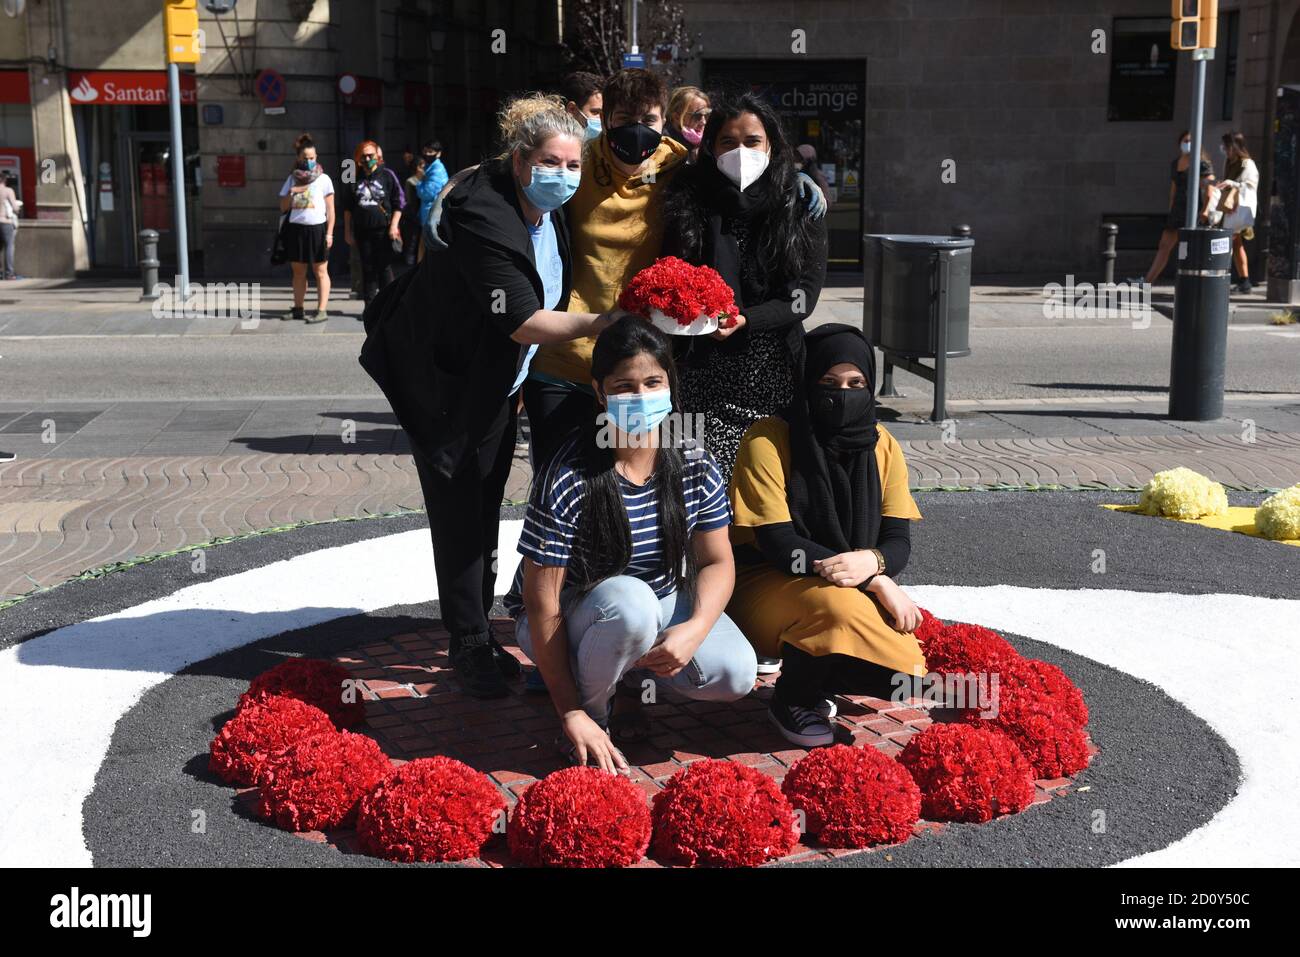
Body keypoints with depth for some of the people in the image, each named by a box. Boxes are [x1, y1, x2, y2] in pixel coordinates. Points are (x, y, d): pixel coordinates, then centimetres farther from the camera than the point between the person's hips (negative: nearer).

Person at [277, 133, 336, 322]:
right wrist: (292, 192, -5)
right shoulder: (292, 179, 12)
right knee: (298, 270, 8)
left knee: (320, 271, -2)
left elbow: (330, 209, 1)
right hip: (296, 228, 4)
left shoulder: (323, 179, 2)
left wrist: (329, 233, -7)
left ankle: (322, 310, -3)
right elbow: (283, 207, 11)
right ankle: (298, 309, 13)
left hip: (317, 228, -4)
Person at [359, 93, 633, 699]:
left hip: (499, 382, 8)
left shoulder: (548, 213, -2)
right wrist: (599, 322, -47)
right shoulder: (484, 220, -29)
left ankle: (478, 638, 24)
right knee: (459, 516, -7)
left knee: (486, 512, 13)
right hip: (446, 385, -8)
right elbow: (523, 324, -36)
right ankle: (469, 648, 3)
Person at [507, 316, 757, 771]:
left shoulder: (695, 465, -10)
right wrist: (571, 713, -23)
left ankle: (628, 676, 10)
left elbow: (716, 562, -2)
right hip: (569, 621, -4)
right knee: (630, 602, -38)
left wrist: (695, 628, -25)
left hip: (660, 605, 5)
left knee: (736, 673, -20)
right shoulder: (568, 478, -25)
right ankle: (592, 707, -8)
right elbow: (541, 603, -22)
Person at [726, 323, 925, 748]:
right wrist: (877, 582, -27)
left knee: (908, 666, -20)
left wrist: (871, 563, -31)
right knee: (836, 604, -37)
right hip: (765, 585, -5)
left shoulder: (882, 446, 2)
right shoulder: (768, 440, -14)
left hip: (859, 587, 5)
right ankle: (792, 700, -7)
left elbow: (898, 540, -3)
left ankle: (816, 681, 13)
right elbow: (777, 542, -20)